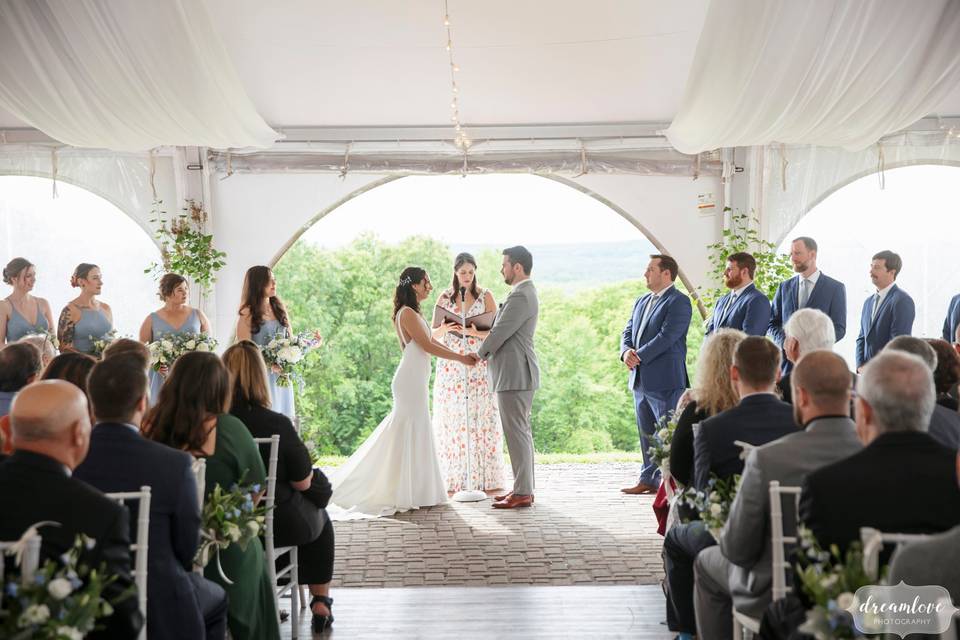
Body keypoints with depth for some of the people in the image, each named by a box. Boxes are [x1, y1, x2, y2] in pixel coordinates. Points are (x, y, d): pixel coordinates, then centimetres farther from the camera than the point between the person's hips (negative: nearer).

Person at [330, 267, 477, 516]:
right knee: (410, 433, -4)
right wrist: (461, 358, -9)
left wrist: (461, 356, 9)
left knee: (412, 432, 13)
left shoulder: (413, 313, 16)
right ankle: (405, 493, 3)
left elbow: (431, 341, 16)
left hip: (416, 381, 10)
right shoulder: (407, 313, -14)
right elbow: (428, 346, -16)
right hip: (411, 381, -10)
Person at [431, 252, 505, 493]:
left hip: (480, 366, -1)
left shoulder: (485, 296, 3)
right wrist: (446, 328, -14)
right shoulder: (445, 298, 8)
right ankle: (453, 480, 6)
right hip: (451, 366, 2)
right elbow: (433, 334, 8)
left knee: (481, 419, -3)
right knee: (452, 421, 1)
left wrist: (475, 332, -18)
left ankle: (485, 478, 3)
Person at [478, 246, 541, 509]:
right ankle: (524, 488, 21)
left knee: (517, 432, -6)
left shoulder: (521, 296, -17)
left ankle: (522, 492, -2)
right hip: (517, 373, 11)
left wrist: (480, 353, 0)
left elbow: (500, 332, -16)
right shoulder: (525, 293, 17)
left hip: (515, 374, -11)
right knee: (521, 432, 14)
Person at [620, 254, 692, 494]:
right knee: (646, 433, 13)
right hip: (640, 379, 9)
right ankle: (648, 480, 20)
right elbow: (628, 332, 16)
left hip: (665, 380, -8)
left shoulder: (679, 302, -9)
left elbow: (667, 336, -18)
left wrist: (639, 356, -16)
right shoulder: (641, 302, 18)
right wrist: (626, 352, -6)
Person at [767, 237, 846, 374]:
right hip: (787, 361, 3)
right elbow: (771, 324, 13)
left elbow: (839, 329, -1)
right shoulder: (784, 287, 14)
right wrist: (785, 341, -8)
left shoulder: (835, 287, 4)